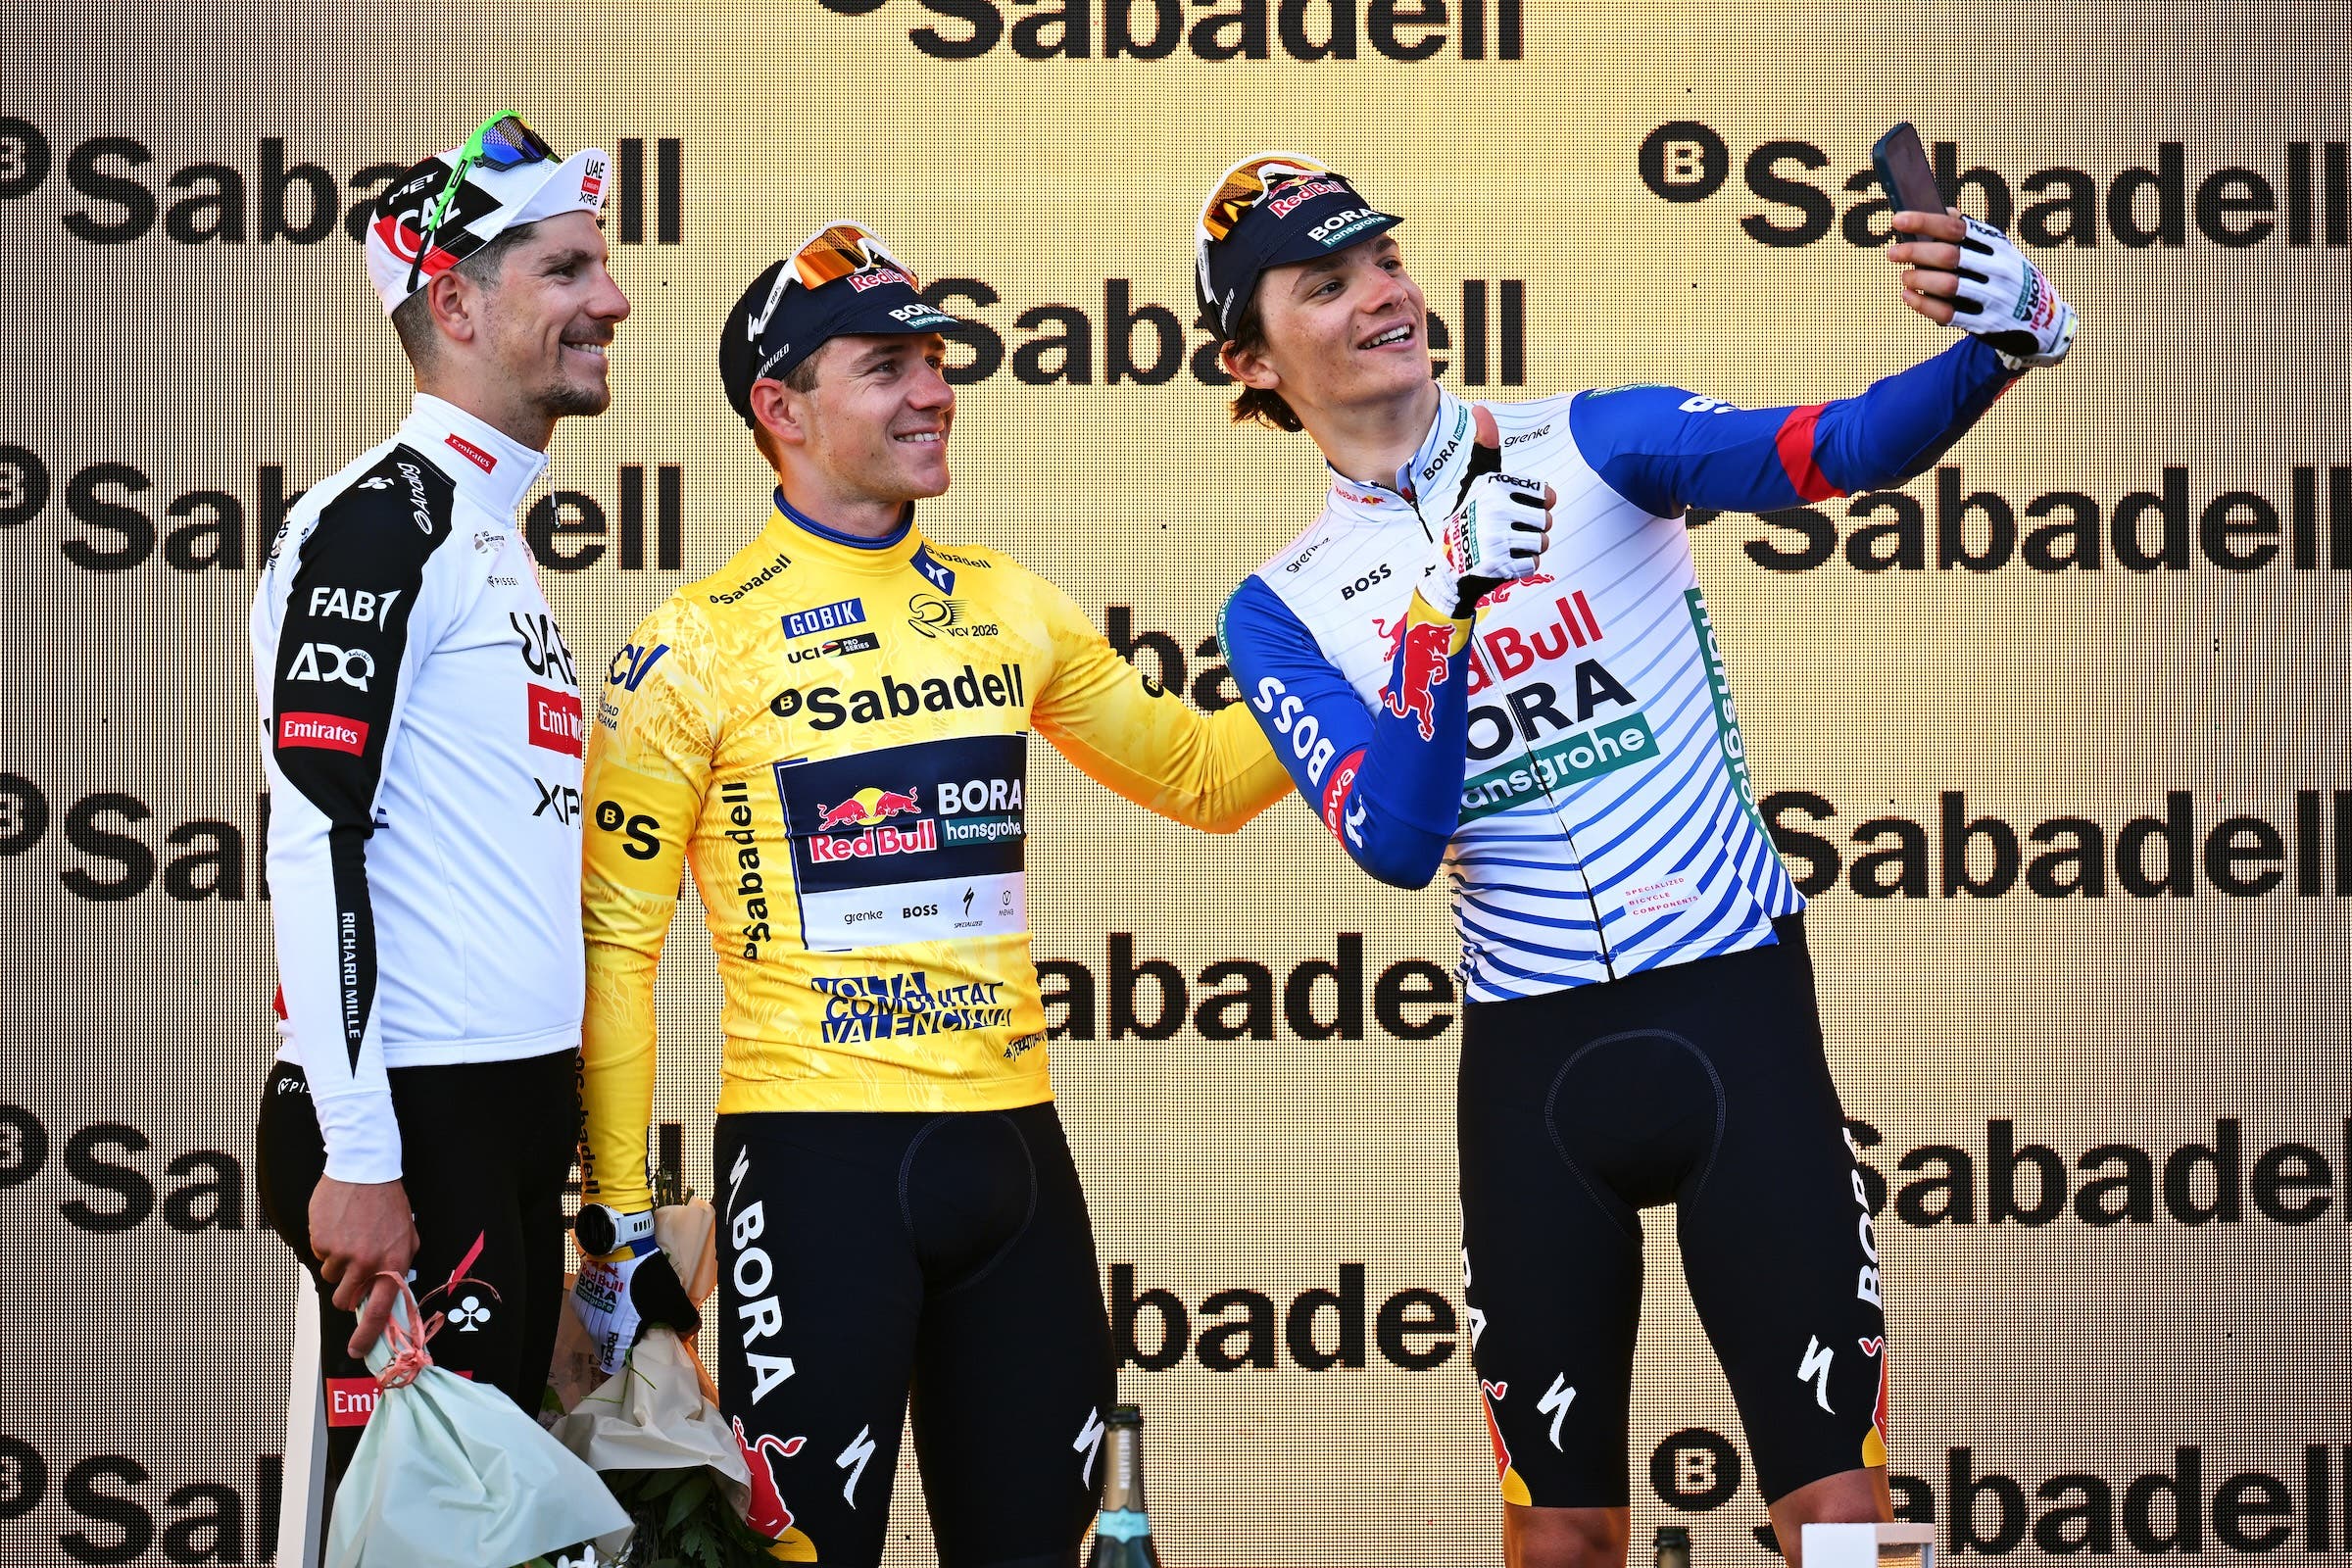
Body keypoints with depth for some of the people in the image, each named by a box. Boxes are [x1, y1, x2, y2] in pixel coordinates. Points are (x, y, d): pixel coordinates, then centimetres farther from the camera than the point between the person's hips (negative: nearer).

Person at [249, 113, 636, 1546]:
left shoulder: (497, 539, 19)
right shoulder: (377, 524, -10)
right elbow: (316, 846, -17)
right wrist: (354, 1160, -21)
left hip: (520, 1107, 9)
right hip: (415, 1122, -9)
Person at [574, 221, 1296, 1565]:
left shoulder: (1007, 610, 10)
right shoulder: (698, 647, -5)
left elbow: (1206, 775, 22)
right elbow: (616, 941, -4)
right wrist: (622, 1229, -6)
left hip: (1012, 1149, 5)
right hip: (816, 1152, -5)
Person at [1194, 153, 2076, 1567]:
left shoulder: (1591, 444, 1)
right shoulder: (1287, 608, 5)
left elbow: (1837, 450, -16)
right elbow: (1397, 842, -10)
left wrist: (1998, 345, -34)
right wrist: (1446, 613, -21)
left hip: (1739, 1016, -2)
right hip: (1533, 1064, 2)